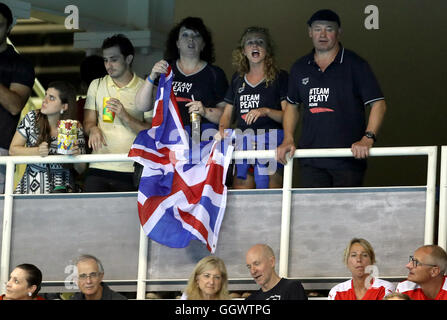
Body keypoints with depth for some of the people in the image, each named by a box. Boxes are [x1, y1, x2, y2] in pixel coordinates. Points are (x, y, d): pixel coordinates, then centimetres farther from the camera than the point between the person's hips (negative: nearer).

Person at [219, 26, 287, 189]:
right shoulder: (237, 78, 19)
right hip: (242, 143, 4)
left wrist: (266, 111, -19)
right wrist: (222, 130, 1)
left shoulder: (279, 77, 4)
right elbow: (227, 113, 21)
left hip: (271, 143, -4)